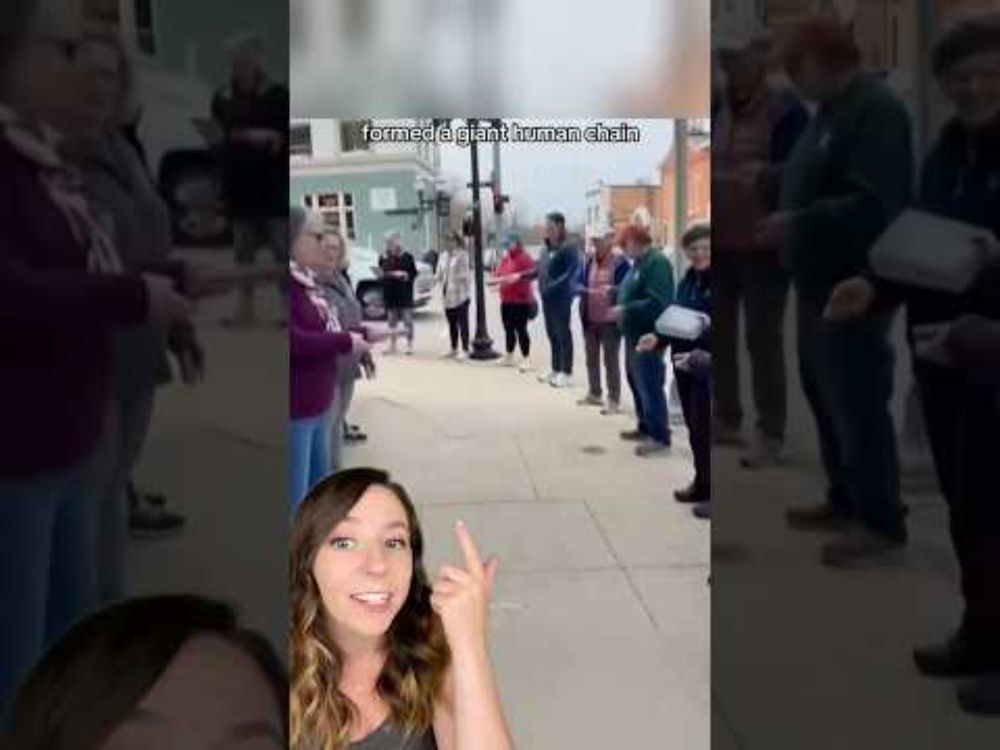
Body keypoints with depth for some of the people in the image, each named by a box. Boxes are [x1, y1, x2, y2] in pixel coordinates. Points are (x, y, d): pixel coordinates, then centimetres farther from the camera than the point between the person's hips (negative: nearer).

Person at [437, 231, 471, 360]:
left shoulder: (463, 255, -9)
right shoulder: (444, 256, 12)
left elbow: (465, 275, -13)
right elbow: (439, 274, 16)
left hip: (460, 295, -7)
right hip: (448, 296, 7)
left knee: (462, 324, -5)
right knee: (452, 324, 15)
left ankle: (465, 350, -1)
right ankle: (453, 349, 25)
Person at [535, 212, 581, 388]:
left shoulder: (568, 248, -11)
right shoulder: (546, 249, 14)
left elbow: (572, 273, -18)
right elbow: (540, 270, 21)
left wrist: (553, 287, -24)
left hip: (561, 298, -8)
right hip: (547, 298, 8)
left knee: (563, 334, -1)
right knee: (552, 334, 15)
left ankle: (566, 372, 7)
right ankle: (555, 369, 26)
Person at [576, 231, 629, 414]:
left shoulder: (620, 262, -10)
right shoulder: (588, 262, 9)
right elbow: (579, 283, 12)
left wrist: (612, 289, -32)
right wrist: (582, 290, -10)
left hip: (610, 320, -7)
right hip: (590, 319, 7)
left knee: (611, 359, -2)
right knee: (591, 357, 16)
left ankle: (614, 400, 3)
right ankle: (594, 393, 30)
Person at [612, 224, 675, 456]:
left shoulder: (657, 262, -18)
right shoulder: (639, 262, 14)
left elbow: (657, 303, -26)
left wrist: (625, 310, -23)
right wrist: (616, 292, 7)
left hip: (647, 336, -11)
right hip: (634, 334, 11)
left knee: (650, 386, -7)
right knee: (636, 382, 19)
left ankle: (660, 437, 0)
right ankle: (645, 427, 32)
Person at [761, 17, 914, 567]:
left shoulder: (875, 110, -15)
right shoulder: (833, 109, 16)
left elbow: (874, 204, -26)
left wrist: (798, 222, -26)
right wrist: (768, 182, 13)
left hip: (853, 285, -10)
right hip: (821, 280, 10)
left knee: (857, 402, -6)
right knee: (824, 393, 16)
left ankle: (882, 525, 5)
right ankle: (846, 501, 30)